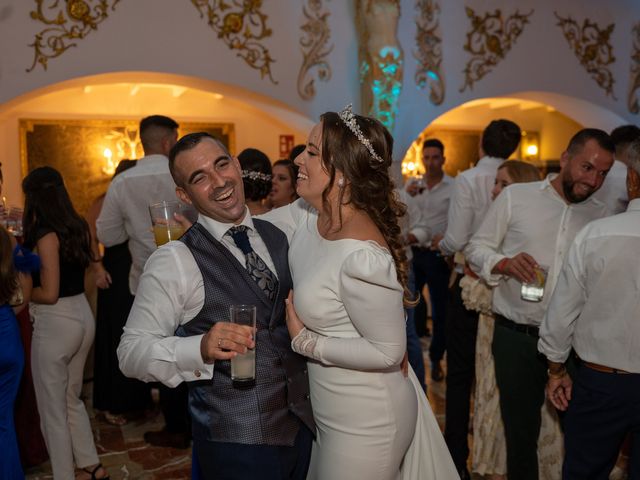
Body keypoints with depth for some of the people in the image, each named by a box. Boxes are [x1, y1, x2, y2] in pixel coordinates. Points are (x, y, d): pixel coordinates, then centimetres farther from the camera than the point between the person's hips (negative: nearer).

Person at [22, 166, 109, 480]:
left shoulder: (46, 233, -17)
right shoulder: (78, 226, 6)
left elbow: (49, 293, -19)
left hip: (56, 324, -8)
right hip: (82, 316, 8)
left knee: (52, 408, 8)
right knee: (71, 399, 23)